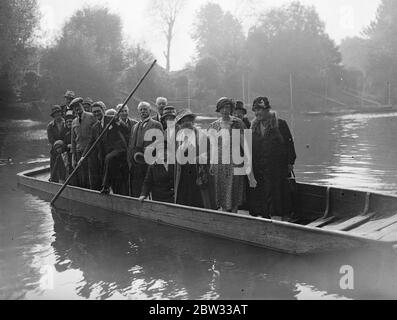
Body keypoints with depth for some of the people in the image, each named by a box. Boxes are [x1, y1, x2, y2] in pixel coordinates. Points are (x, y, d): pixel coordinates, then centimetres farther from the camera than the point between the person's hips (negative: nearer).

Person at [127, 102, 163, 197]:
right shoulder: (135, 127, 22)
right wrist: (130, 161, 11)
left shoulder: (156, 125, 3)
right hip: (135, 164, 5)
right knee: (134, 193, 4)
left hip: (149, 164, -5)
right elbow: (130, 146, 21)